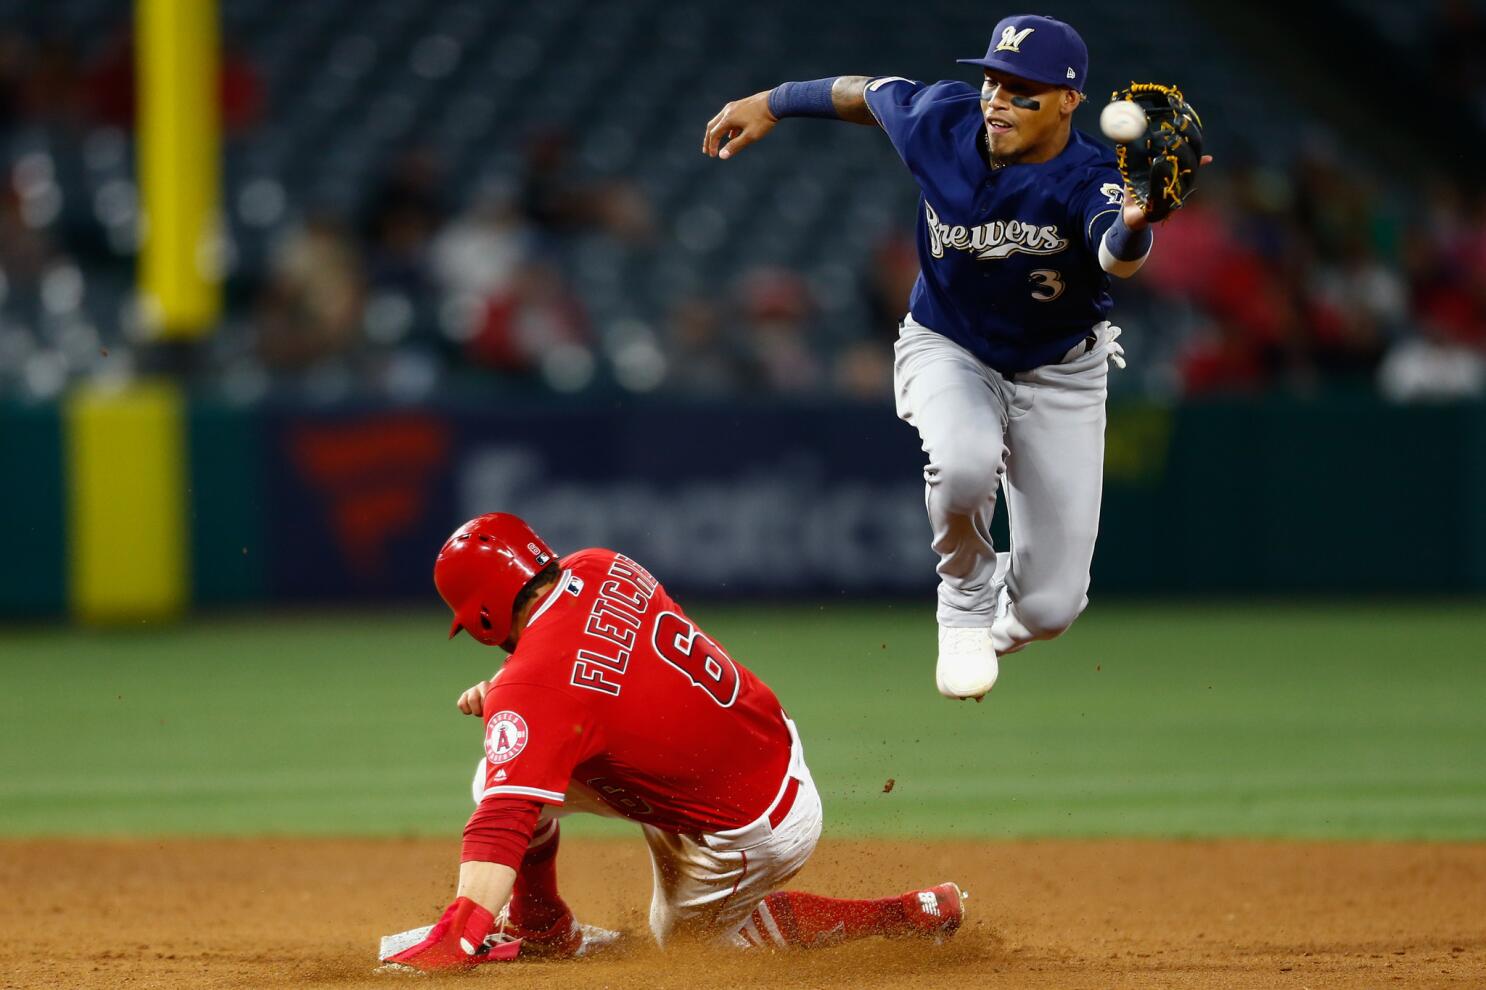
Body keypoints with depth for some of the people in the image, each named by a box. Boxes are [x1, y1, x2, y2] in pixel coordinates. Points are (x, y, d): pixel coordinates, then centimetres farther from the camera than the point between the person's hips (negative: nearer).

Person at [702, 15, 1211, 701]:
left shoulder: (1087, 181, -31)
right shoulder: (941, 120, -21)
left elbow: (1117, 258, -53)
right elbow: (867, 94, 1)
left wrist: (1133, 226, -77)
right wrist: (772, 103, 16)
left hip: (1058, 371, -1)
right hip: (947, 349, 1)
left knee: (1049, 608, -5)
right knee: (966, 461, -37)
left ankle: (991, 624, 35)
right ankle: (965, 600, -4)